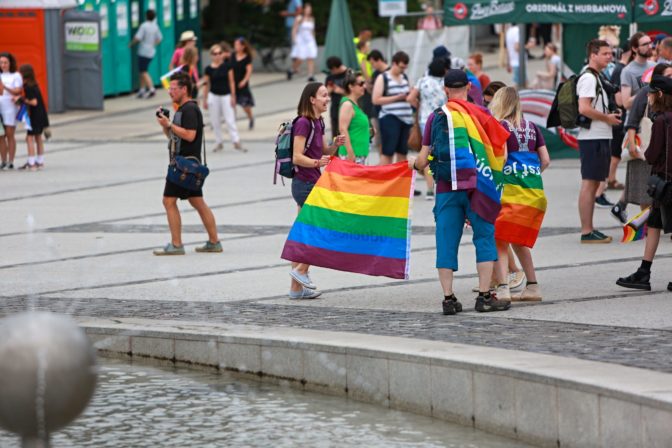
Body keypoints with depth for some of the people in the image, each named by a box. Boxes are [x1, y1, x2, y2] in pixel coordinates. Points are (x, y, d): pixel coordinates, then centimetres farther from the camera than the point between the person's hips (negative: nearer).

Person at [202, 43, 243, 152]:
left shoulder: (227, 66, -2)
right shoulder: (209, 69, -1)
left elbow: (231, 81, 1)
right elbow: (206, 85, 5)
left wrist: (233, 96, -2)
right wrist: (204, 100, 4)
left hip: (226, 95, -1)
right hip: (213, 96, 2)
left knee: (230, 119, -6)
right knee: (215, 121, 6)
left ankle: (236, 141, -6)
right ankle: (219, 142, 17)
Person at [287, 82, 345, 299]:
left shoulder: (318, 123, 13)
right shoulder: (303, 123, -15)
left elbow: (323, 152, 21)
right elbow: (297, 157, -19)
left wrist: (335, 145, 2)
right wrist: (317, 162, -32)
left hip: (312, 183, 9)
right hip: (304, 183, -9)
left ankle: (297, 288, 12)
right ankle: (301, 269, -2)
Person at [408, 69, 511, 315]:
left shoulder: (435, 117, 5)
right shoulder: (479, 113, 1)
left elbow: (423, 160, 5)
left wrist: (414, 163, 27)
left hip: (446, 188, 2)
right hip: (476, 184, -2)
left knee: (446, 241, 5)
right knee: (484, 237, 5)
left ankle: (448, 298, 3)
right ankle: (484, 296, -1)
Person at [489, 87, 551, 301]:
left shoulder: (500, 126, -4)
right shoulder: (532, 127, 13)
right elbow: (545, 160, 10)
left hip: (508, 189, -6)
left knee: (498, 240, -2)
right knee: (519, 240, 21)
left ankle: (503, 288, -16)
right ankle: (532, 286, 19)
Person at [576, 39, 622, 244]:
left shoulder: (596, 78, 19)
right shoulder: (588, 78, -14)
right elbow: (584, 108, -24)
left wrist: (611, 114, 13)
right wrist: (607, 118, -14)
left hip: (599, 138, 11)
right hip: (592, 138, -11)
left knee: (594, 183, 13)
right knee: (589, 183, -9)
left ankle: (589, 229, 18)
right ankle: (587, 232, -9)